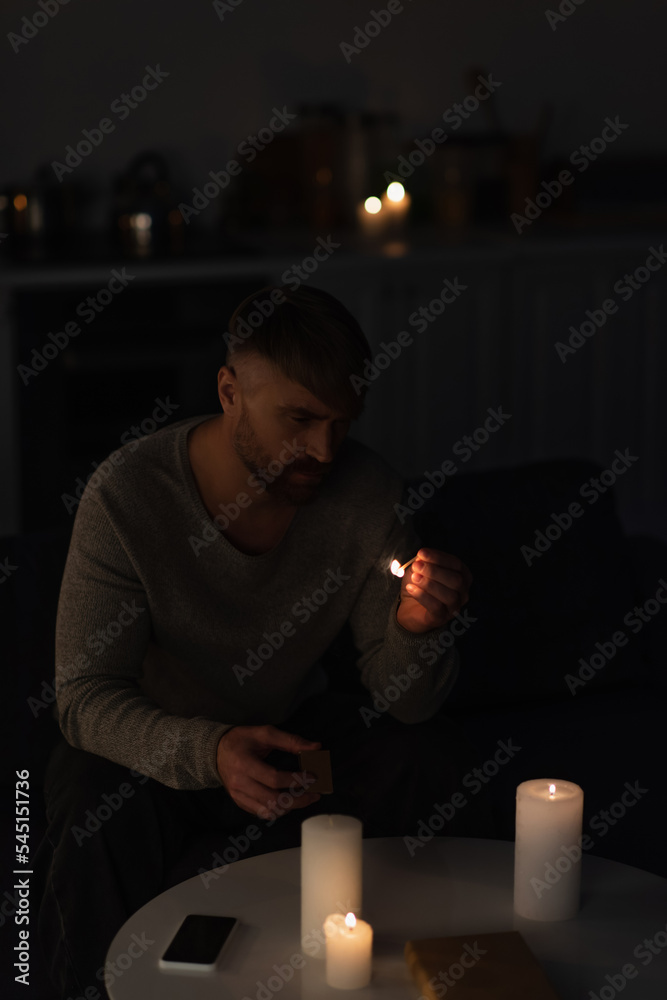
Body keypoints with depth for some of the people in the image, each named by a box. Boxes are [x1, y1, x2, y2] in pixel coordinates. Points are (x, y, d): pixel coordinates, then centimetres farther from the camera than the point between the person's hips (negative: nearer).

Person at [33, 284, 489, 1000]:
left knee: (435, 760, -19)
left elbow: (398, 702, -12)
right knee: (97, 817, -35)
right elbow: (84, 698, -25)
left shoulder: (366, 494, -15)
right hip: (155, 746, -3)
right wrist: (208, 752, -44)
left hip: (295, 730, 4)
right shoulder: (129, 496, -25)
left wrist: (413, 629, -36)